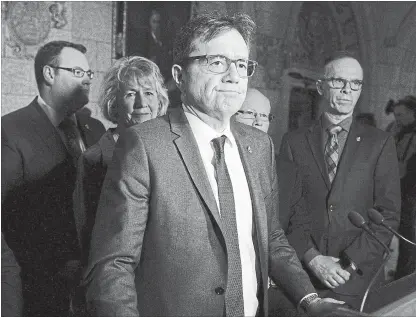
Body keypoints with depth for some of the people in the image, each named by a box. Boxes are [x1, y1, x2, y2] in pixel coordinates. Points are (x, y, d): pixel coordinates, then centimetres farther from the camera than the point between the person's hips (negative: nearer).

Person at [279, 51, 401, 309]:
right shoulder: (294, 142, 2)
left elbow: (388, 213, -2)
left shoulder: (380, 143, 2)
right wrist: (312, 258, -11)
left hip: (356, 277, 0)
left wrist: (351, 262, -10)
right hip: (302, 272, 0)